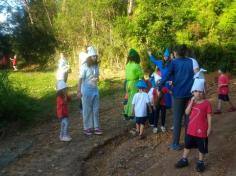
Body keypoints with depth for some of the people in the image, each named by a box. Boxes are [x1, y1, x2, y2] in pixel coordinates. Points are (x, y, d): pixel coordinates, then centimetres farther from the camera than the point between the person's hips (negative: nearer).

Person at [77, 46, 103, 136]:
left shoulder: (96, 66, 4)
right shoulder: (84, 66, -13)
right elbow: (80, 79, -12)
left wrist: (97, 78, 2)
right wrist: (79, 91, -13)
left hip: (95, 89, 6)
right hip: (86, 90, -6)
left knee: (96, 109, 8)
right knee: (87, 110, 4)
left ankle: (96, 127, 16)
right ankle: (87, 128, 14)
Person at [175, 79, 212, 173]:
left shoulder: (206, 103, -12)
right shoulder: (191, 102, 2)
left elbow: (209, 117, -8)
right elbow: (187, 112, -10)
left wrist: (209, 128, -8)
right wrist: (191, 102, -17)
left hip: (201, 130, -4)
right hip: (190, 129, 4)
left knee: (201, 147, 11)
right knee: (187, 145, 18)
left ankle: (200, 162, 29)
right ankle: (184, 160, 34)